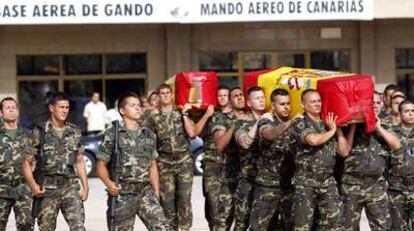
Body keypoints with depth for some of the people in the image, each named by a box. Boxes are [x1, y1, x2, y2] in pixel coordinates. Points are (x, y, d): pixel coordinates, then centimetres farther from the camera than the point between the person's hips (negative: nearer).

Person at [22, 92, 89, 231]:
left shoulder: (75, 132, 8)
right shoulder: (39, 132, -1)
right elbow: (27, 162, 1)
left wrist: (85, 187, 6)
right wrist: (32, 184, -14)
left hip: (70, 187, 1)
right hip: (47, 189, -1)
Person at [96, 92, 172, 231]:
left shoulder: (149, 134, 11)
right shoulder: (113, 134, -3)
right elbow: (101, 165, -2)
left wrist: (156, 193, 9)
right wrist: (108, 183, -21)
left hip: (145, 192, 3)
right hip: (122, 195, -3)